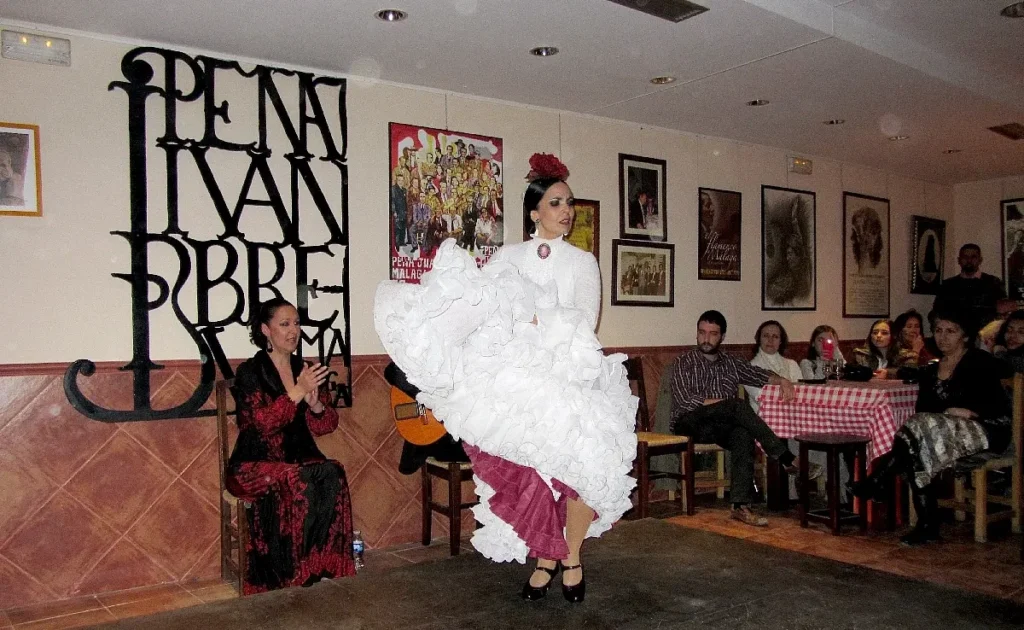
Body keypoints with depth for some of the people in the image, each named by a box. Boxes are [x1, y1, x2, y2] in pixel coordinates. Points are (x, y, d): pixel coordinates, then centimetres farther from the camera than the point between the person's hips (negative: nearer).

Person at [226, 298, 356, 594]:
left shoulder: (306, 370, 10)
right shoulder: (249, 372, -4)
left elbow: (326, 425, 7)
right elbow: (263, 422, -17)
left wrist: (315, 404, -14)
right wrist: (298, 392, -25)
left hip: (300, 459, 4)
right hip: (254, 465, -4)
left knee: (333, 474, -27)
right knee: (295, 484, -33)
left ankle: (324, 565, -19)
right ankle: (293, 574, -19)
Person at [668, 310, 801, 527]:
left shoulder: (730, 363, 22)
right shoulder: (684, 363, 5)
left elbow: (758, 374, 12)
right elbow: (684, 400, -9)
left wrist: (781, 380, -10)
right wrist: (727, 403, -12)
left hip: (722, 426, 4)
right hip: (690, 422, -4)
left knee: (743, 435, -32)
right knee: (738, 406, -30)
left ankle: (740, 505, -35)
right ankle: (785, 458, -27)